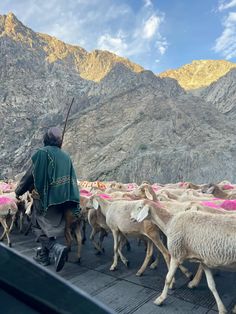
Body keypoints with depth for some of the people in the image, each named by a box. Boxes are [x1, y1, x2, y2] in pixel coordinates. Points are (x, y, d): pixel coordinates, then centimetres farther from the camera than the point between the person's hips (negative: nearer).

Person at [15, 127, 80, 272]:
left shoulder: (42, 152, -9)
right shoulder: (66, 156, 7)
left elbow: (31, 175, -8)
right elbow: (73, 180, 7)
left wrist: (18, 191, 8)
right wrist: (76, 206, 12)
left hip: (44, 198, -5)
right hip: (59, 200, 6)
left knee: (40, 226, 5)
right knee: (50, 226, 19)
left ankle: (57, 248, -16)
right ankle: (44, 256, 28)